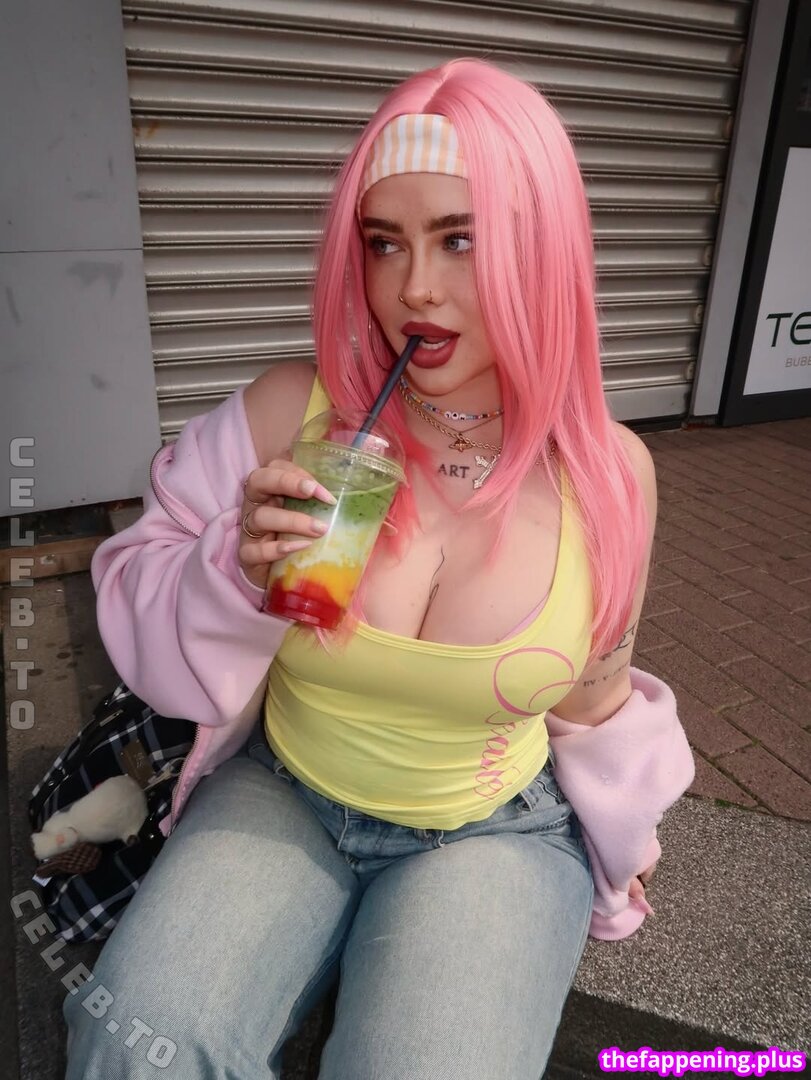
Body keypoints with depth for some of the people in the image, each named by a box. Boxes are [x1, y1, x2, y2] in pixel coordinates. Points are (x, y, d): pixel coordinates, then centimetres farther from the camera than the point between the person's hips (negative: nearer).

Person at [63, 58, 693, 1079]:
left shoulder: (609, 472, -11)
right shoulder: (289, 412, -15)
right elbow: (140, 593, -5)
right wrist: (237, 569, -22)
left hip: (497, 829, 1)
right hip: (280, 795, 1)